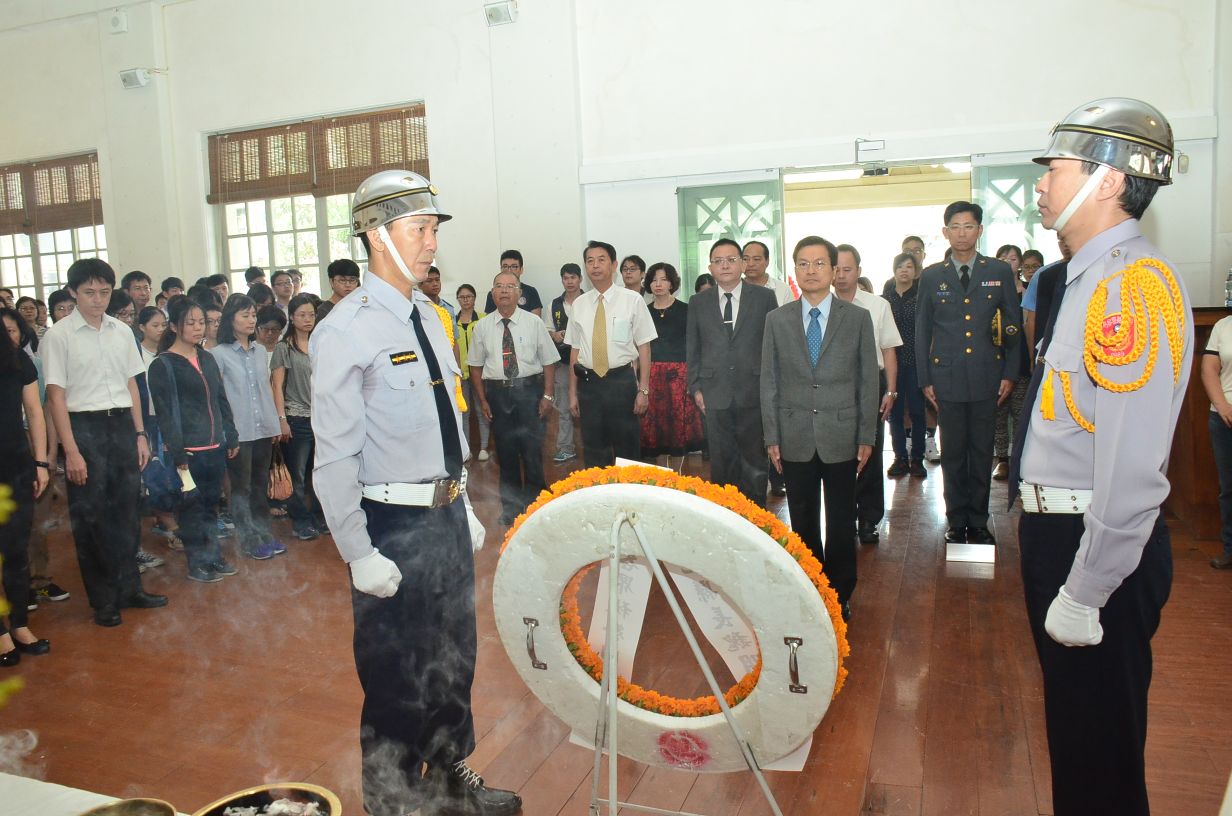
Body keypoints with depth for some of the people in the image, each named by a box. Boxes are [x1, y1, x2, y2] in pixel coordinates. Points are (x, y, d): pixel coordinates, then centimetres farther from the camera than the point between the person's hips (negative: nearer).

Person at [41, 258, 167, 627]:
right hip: (84, 428, -4)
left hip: (122, 425, 4)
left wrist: (140, 434, 10)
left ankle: (129, 587, 26)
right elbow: (56, 396, -9)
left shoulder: (122, 332, 7)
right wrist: (71, 451, -12)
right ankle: (103, 600, 17)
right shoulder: (58, 336, -7)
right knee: (90, 518, 5)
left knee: (126, 512, 12)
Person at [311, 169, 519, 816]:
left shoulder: (430, 317, 8)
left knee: (454, 660, 22)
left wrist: (461, 507, 15)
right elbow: (334, 456, -18)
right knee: (396, 676, 9)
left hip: (447, 515, 8)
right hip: (394, 525, -8)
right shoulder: (346, 331, -16)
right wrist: (360, 554, -19)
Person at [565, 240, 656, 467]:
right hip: (588, 383, 3)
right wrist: (573, 393, 8)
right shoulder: (579, 304, 6)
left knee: (627, 448, 8)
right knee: (593, 452, 11)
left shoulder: (632, 300, -3)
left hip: (622, 381, -3)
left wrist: (643, 389, -8)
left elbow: (644, 347, -3)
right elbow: (575, 350, 9)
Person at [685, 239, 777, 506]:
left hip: (754, 394, -1)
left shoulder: (764, 297, 1)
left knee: (755, 464, 6)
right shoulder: (698, 302, 7)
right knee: (722, 463, 8)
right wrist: (696, 388, 5)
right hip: (715, 395, 2)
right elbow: (692, 349, 11)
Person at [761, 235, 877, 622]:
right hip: (795, 437, 1)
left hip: (841, 436, -1)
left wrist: (867, 437, -1)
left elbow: (868, 380, 2)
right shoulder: (777, 320, 4)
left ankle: (840, 595, 22)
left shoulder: (858, 318, 1)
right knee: (803, 521, 9)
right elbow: (769, 382, 5)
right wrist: (772, 438, 0)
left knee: (841, 522, 7)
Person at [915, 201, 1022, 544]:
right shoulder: (931, 277, 6)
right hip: (947, 379, 0)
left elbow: (1014, 326, 8)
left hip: (987, 377, 0)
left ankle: (978, 522, 18)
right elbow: (922, 332, 7)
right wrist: (925, 380, 3)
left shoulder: (1000, 272, 6)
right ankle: (956, 521, 18)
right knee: (953, 455, 6)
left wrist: (1009, 374, 1)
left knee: (982, 453, 6)